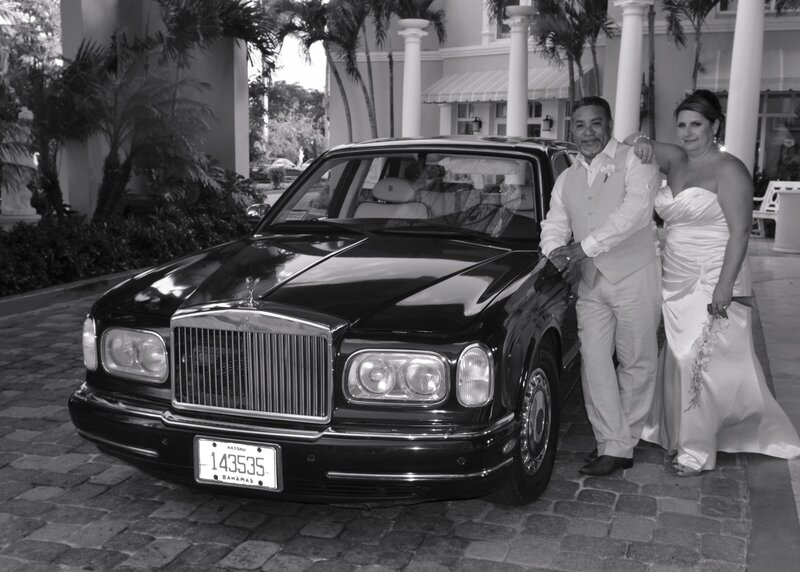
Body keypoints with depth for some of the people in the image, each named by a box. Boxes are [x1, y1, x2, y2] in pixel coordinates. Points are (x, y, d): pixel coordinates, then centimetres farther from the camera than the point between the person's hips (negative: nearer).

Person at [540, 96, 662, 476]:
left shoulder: (636, 160, -4)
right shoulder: (566, 179, 16)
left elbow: (636, 210, -19)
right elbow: (553, 225, 12)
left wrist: (585, 246, -22)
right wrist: (557, 253, -12)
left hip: (635, 276, -5)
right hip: (590, 282, 5)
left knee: (636, 363, 3)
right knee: (593, 362, 0)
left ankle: (624, 440, 17)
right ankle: (613, 446, 6)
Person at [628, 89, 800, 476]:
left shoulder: (729, 170, -9)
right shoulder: (675, 161, 10)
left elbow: (739, 232, -14)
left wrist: (725, 286, -21)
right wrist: (641, 144, -12)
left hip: (713, 281, -6)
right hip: (676, 281, 6)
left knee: (702, 363, -3)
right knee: (678, 360, 10)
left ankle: (698, 451, 8)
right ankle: (678, 436, 22)